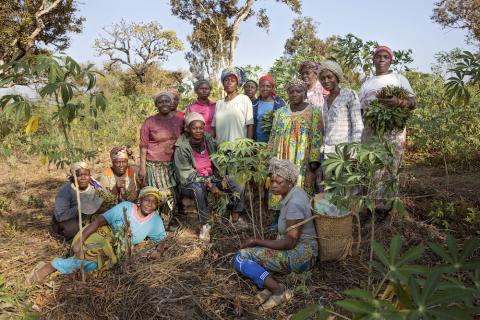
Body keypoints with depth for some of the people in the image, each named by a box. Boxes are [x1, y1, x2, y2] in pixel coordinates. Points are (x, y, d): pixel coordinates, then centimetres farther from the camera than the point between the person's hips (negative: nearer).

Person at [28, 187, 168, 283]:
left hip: (115, 250, 3)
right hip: (103, 235, -2)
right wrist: (80, 241, -24)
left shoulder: (155, 220, -5)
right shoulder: (125, 207, -14)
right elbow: (98, 221, -15)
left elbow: (161, 239, 8)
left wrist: (158, 251, -15)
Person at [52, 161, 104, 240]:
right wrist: (80, 208, -38)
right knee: (73, 226, -35)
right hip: (65, 221, -4)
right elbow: (60, 216, -30)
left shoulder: (95, 186, -14)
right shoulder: (65, 190, -23)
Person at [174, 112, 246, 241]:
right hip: (191, 182, -5)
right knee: (199, 190, -39)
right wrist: (209, 185, -25)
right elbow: (186, 174, -17)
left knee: (239, 186, -12)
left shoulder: (209, 140, -1)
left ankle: (236, 219, 4)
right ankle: (204, 225, -20)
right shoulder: (181, 147, -15)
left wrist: (222, 176, -11)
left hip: (212, 177, 5)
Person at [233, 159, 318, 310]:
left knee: (242, 257, -16)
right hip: (296, 247, 10)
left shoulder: (294, 202, -23)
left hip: (301, 253, -10)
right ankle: (272, 285, -11)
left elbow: (290, 242, -24)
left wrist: (256, 241, -19)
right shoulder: (291, 193, 5)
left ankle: (277, 289, -23)